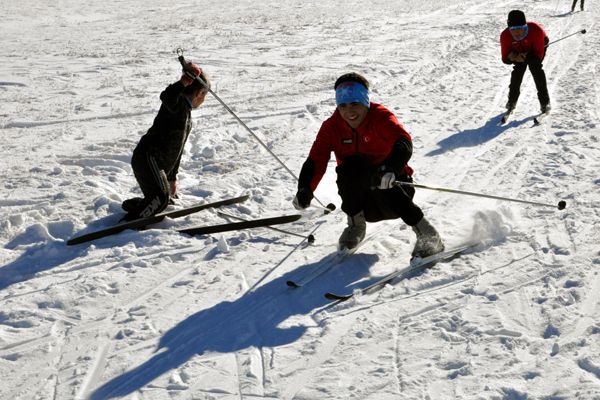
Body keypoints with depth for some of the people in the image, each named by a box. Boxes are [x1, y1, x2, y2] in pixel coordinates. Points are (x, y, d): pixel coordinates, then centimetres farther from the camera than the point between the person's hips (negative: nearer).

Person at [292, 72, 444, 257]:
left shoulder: (381, 117, -15)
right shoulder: (332, 127, -5)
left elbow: (403, 142, -33)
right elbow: (315, 160, -13)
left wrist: (390, 169, -54)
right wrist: (305, 190, -32)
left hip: (390, 183, -3)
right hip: (359, 198, 3)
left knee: (384, 190, -35)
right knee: (349, 167, -26)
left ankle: (428, 236, -18)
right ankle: (356, 225, -6)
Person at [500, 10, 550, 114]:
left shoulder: (535, 30, -43)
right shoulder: (505, 36, -34)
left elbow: (539, 55, -37)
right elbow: (505, 59, -25)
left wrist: (526, 57, -52)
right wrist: (510, 57, -47)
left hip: (538, 46, -2)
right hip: (519, 50, 3)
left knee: (535, 67, -20)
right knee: (518, 70, -11)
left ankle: (545, 102, -11)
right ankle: (512, 101, 9)